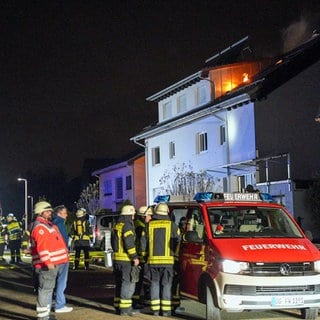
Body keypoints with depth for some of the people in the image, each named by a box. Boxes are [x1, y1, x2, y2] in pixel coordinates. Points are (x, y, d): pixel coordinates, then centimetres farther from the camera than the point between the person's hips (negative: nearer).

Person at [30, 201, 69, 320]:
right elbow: (41, 247, -25)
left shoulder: (47, 224, 19)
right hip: (47, 265, -11)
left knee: (49, 288, 18)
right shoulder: (40, 227, -15)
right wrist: (48, 262, -29)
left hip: (52, 263, 11)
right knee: (45, 289, -8)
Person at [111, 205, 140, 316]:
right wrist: (134, 257, -17)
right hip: (126, 260, -9)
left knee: (119, 283, 15)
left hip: (117, 258, 9)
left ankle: (118, 307, 20)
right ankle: (125, 308, -6)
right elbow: (129, 243, -21)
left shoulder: (116, 226, 15)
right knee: (128, 283, -5)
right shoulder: (127, 226, -14)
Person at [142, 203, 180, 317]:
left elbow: (144, 242, 7)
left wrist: (145, 256, 16)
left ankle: (155, 309, 9)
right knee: (166, 285, 3)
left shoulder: (149, 225, 5)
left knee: (154, 284, 9)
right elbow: (177, 242, -1)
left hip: (153, 260, 2)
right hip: (167, 260, -2)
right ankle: (166, 310, 2)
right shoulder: (172, 225, -1)